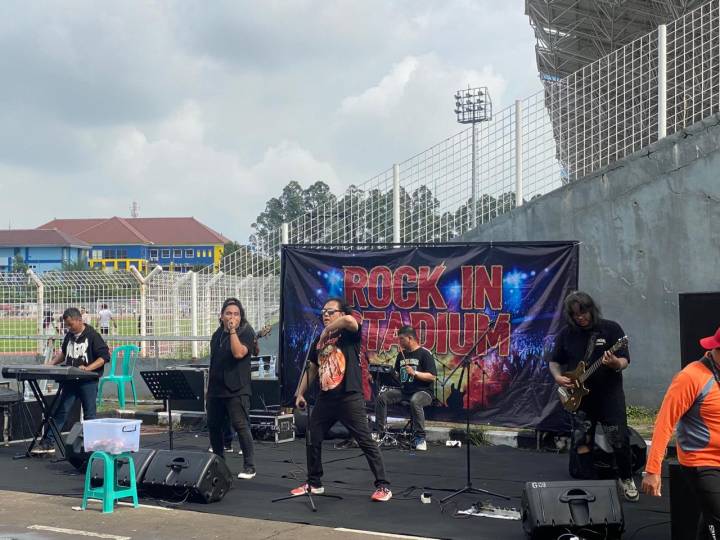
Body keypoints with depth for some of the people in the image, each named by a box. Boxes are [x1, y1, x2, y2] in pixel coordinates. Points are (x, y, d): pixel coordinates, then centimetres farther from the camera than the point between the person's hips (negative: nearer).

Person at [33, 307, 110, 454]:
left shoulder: (92, 336, -9)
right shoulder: (69, 336, 10)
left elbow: (105, 356, -13)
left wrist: (88, 368, -23)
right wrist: (52, 363, 12)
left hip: (88, 381, -6)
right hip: (70, 380, 6)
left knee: (89, 414, 4)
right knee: (61, 411, 5)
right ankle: (48, 443, 6)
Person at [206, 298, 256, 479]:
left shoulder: (246, 333, -4)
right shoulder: (217, 335, 15)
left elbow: (239, 353, -22)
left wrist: (233, 330, -19)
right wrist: (208, 387, 20)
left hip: (236, 389, -7)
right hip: (216, 389, 7)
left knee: (241, 426, -12)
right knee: (213, 425, 11)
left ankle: (249, 467, -7)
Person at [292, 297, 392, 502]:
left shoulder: (349, 334, -4)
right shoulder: (319, 341, 14)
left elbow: (349, 320, -28)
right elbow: (312, 369, 22)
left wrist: (326, 331, -14)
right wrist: (300, 393, 16)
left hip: (349, 398, -7)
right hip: (325, 398, 7)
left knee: (366, 441, -6)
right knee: (312, 439, 11)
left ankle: (383, 486, -1)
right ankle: (314, 483, 27)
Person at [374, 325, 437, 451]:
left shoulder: (424, 353, -7)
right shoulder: (401, 355, 14)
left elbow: (432, 376, -14)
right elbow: (396, 374, 25)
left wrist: (415, 373, -23)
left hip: (423, 391, -7)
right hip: (404, 390, 7)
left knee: (415, 401, -39)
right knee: (382, 398, -14)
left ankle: (420, 438, -29)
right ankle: (380, 432, -8)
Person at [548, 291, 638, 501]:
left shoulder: (611, 329, -4)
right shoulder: (566, 334, 5)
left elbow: (625, 361, -6)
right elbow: (554, 362, 15)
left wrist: (615, 364, -28)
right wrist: (558, 377, -5)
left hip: (609, 393, -3)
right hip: (579, 396, 3)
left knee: (619, 440, -5)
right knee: (581, 442, 3)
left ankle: (626, 479, 18)